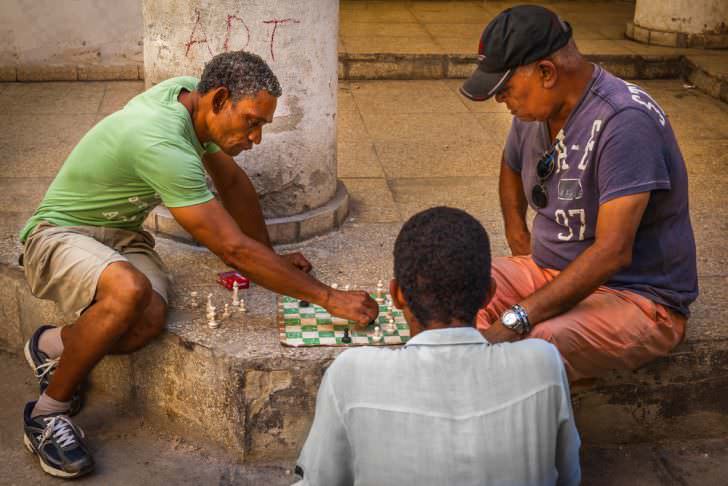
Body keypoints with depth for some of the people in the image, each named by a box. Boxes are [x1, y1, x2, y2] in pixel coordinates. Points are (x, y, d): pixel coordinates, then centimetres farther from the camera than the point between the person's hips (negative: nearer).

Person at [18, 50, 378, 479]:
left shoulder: (189, 92, -6)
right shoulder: (164, 145, -32)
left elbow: (233, 181, 10)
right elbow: (233, 249, -31)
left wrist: (272, 258, 11)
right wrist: (329, 298, -27)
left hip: (120, 232, 7)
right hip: (60, 235, -7)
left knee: (149, 321, -25)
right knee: (130, 291, -39)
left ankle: (53, 345, 5)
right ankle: (47, 413, -17)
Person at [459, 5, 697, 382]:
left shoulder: (625, 122, -24)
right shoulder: (536, 110, 2)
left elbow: (612, 252, -31)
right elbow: (512, 166, 27)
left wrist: (516, 319, -33)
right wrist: (517, 235, 10)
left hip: (638, 296, -8)